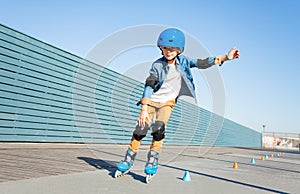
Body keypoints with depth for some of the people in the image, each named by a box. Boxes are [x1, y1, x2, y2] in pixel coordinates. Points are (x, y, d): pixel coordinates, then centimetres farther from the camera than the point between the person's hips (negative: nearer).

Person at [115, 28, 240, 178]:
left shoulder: (183, 61, -4)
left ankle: (153, 159, -3)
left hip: (168, 102, 1)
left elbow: (202, 63, -4)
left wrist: (226, 57, -10)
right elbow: (149, 86, -14)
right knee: (141, 128, -9)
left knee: (159, 128, -19)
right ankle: (129, 158, 8)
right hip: (151, 100, -1)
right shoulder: (157, 65, -12)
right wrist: (144, 109, -20)